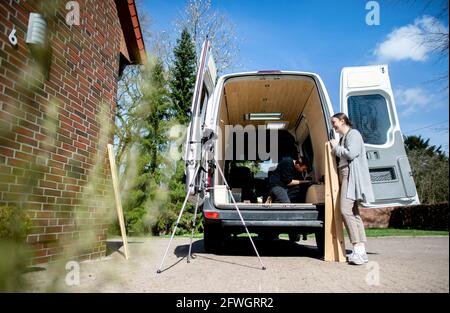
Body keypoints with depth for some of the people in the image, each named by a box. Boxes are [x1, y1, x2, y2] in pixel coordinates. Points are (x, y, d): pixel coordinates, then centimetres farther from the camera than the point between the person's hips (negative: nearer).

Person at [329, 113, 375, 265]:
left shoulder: (353, 133, -3)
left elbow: (351, 153, -16)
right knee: (353, 212, 4)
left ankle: (358, 249, -19)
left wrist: (336, 146, -4)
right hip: (345, 176, 10)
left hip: (352, 176, -10)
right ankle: (361, 252, 4)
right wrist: (335, 147, 11)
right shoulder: (343, 137, 23)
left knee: (346, 210, -20)